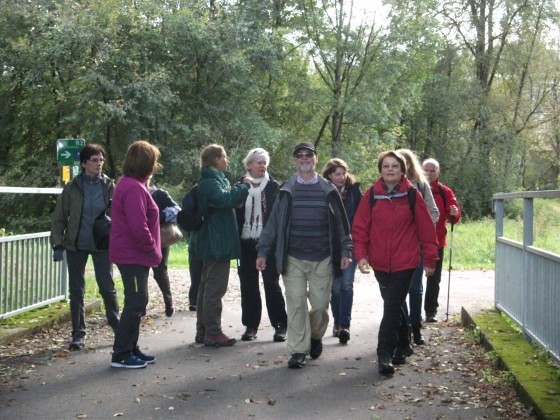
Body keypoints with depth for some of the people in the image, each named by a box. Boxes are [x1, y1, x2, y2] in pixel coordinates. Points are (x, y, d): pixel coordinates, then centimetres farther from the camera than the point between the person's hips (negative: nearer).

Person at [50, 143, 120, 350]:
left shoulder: (109, 186, -1)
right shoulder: (72, 187, -1)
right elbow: (59, 218, 2)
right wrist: (57, 245, -5)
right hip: (76, 245, 1)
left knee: (107, 287, 3)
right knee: (76, 290, 5)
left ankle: (117, 326, 20)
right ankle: (78, 333, 14)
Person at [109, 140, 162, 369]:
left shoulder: (130, 184, 14)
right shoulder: (134, 188, -20)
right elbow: (139, 227, -25)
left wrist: (151, 250, 13)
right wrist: (153, 250, -11)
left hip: (132, 253, 11)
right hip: (133, 255, -11)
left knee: (137, 302, 16)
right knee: (135, 303, -6)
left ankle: (131, 349, 24)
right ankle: (121, 355, 1)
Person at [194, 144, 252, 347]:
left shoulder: (212, 180, 18)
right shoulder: (210, 183, -16)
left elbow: (228, 196, 28)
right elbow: (226, 199, -33)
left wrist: (242, 186, 13)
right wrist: (244, 186, -20)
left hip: (213, 243, 11)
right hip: (218, 243, -11)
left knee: (207, 287, 13)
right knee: (215, 288, -7)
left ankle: (203, 331, 20)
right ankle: (213, 333, -3)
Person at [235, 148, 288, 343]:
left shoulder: (274, 186, 2)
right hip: (246, 242, 2)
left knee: (272, 284, 0)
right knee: (248, 285, 7)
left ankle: (280, 325, 9)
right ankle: (251, 325, 17)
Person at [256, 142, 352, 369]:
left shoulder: (328, 190, 5)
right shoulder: (286, 191, 5)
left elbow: (341, 223, 7)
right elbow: (273, 223, 4)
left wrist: (345, 250, 0)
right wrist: (263, 251, -1)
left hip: (322, 259, 0)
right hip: (293, 258, 0)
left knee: (320, 304, 4)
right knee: (296, 304, -4)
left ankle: (315, 336, 32)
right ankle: (298, 351, 3)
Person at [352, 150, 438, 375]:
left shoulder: (412, 195, -5)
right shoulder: (371, 195, 0)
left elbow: (426, 228, -1)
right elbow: (360, 227, 1)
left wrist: (430, 259, 1)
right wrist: (360, 254, -9)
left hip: (405, 263, -3)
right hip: (380, 263, 3)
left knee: (391, 307, -9)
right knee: (394, 306, 16)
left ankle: (385, 354, -4)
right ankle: (403, 345, 34)